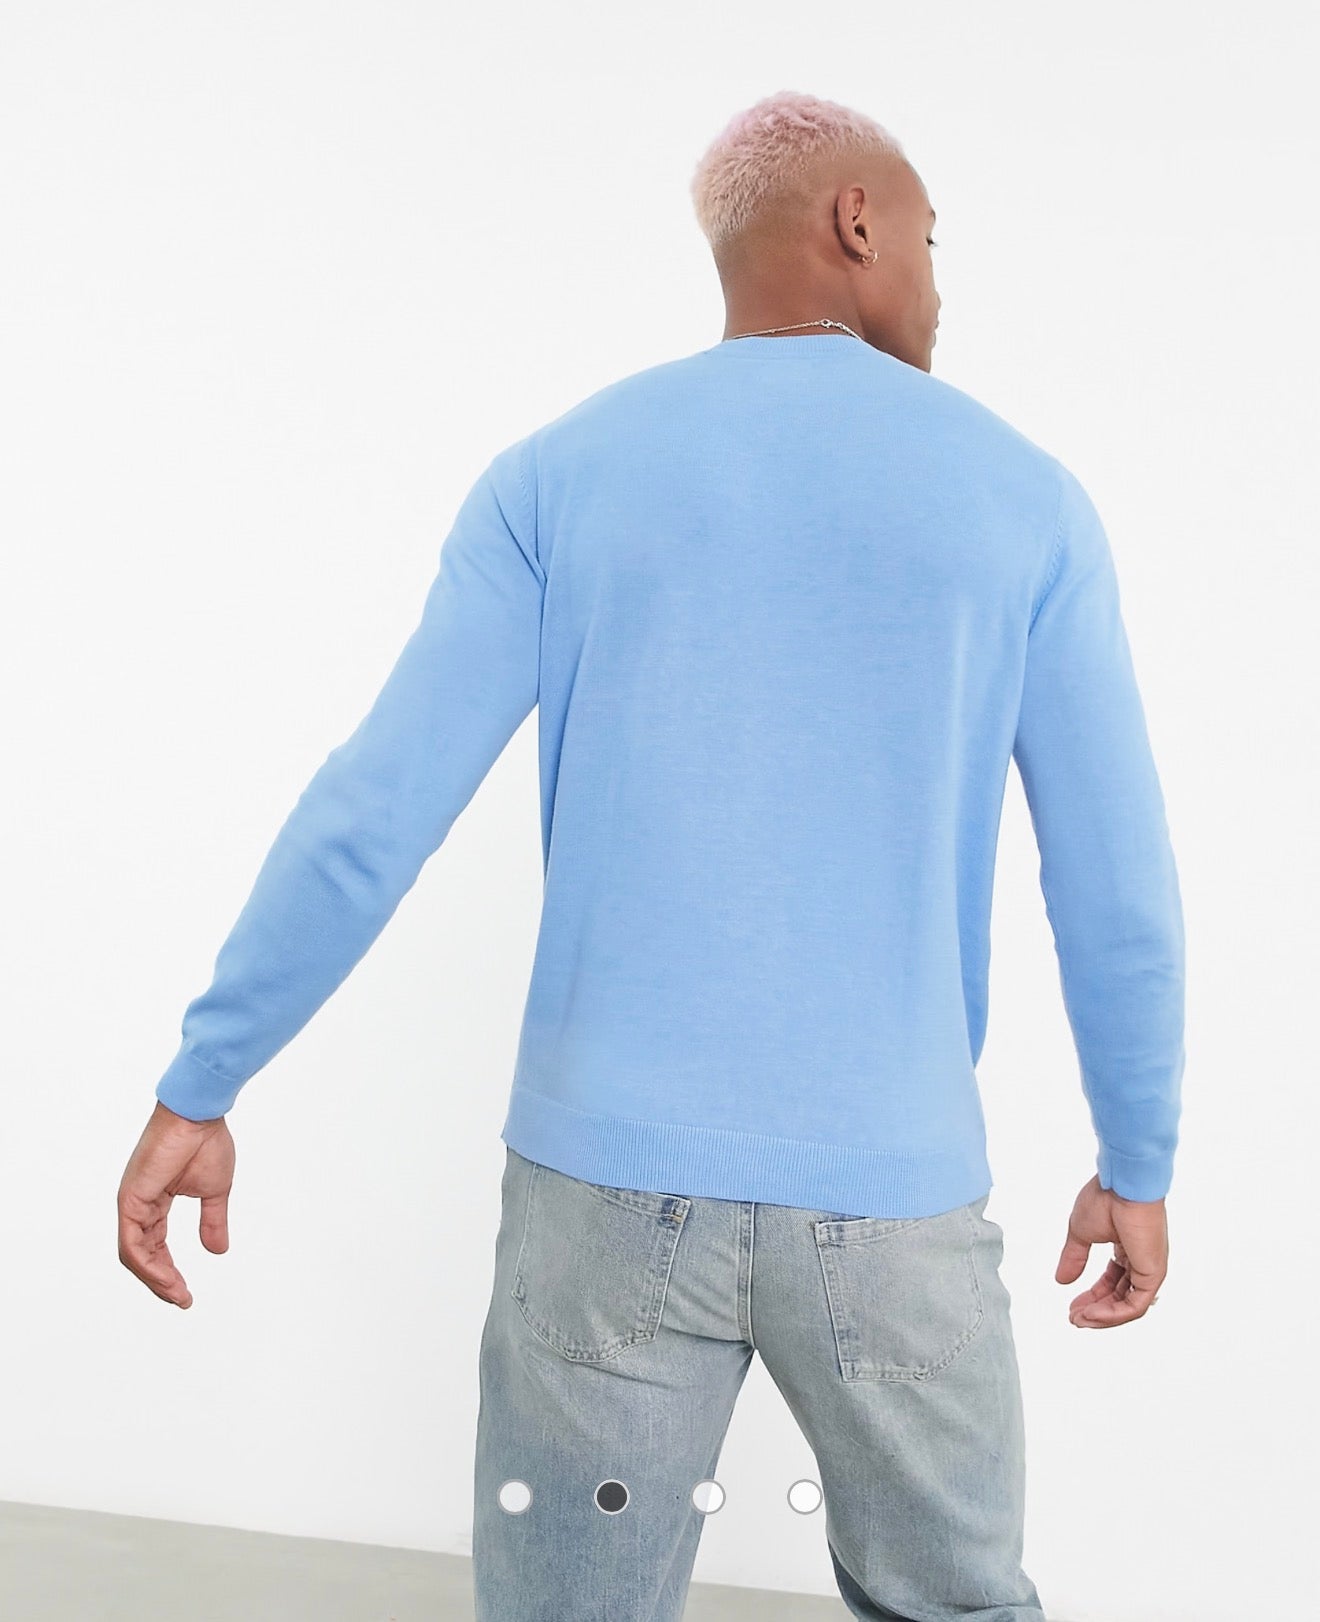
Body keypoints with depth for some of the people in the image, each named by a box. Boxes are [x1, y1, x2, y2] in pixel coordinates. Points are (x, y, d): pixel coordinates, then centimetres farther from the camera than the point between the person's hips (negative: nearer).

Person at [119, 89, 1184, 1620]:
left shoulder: (557, 474, 1)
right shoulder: (1023, 495, 1)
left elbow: (373, 813, -5)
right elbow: (1116, 881, 2)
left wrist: (198, 1089, 5)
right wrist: (1140, 1163, 15)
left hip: (612, 1183, 1)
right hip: (891, 1203, 0)